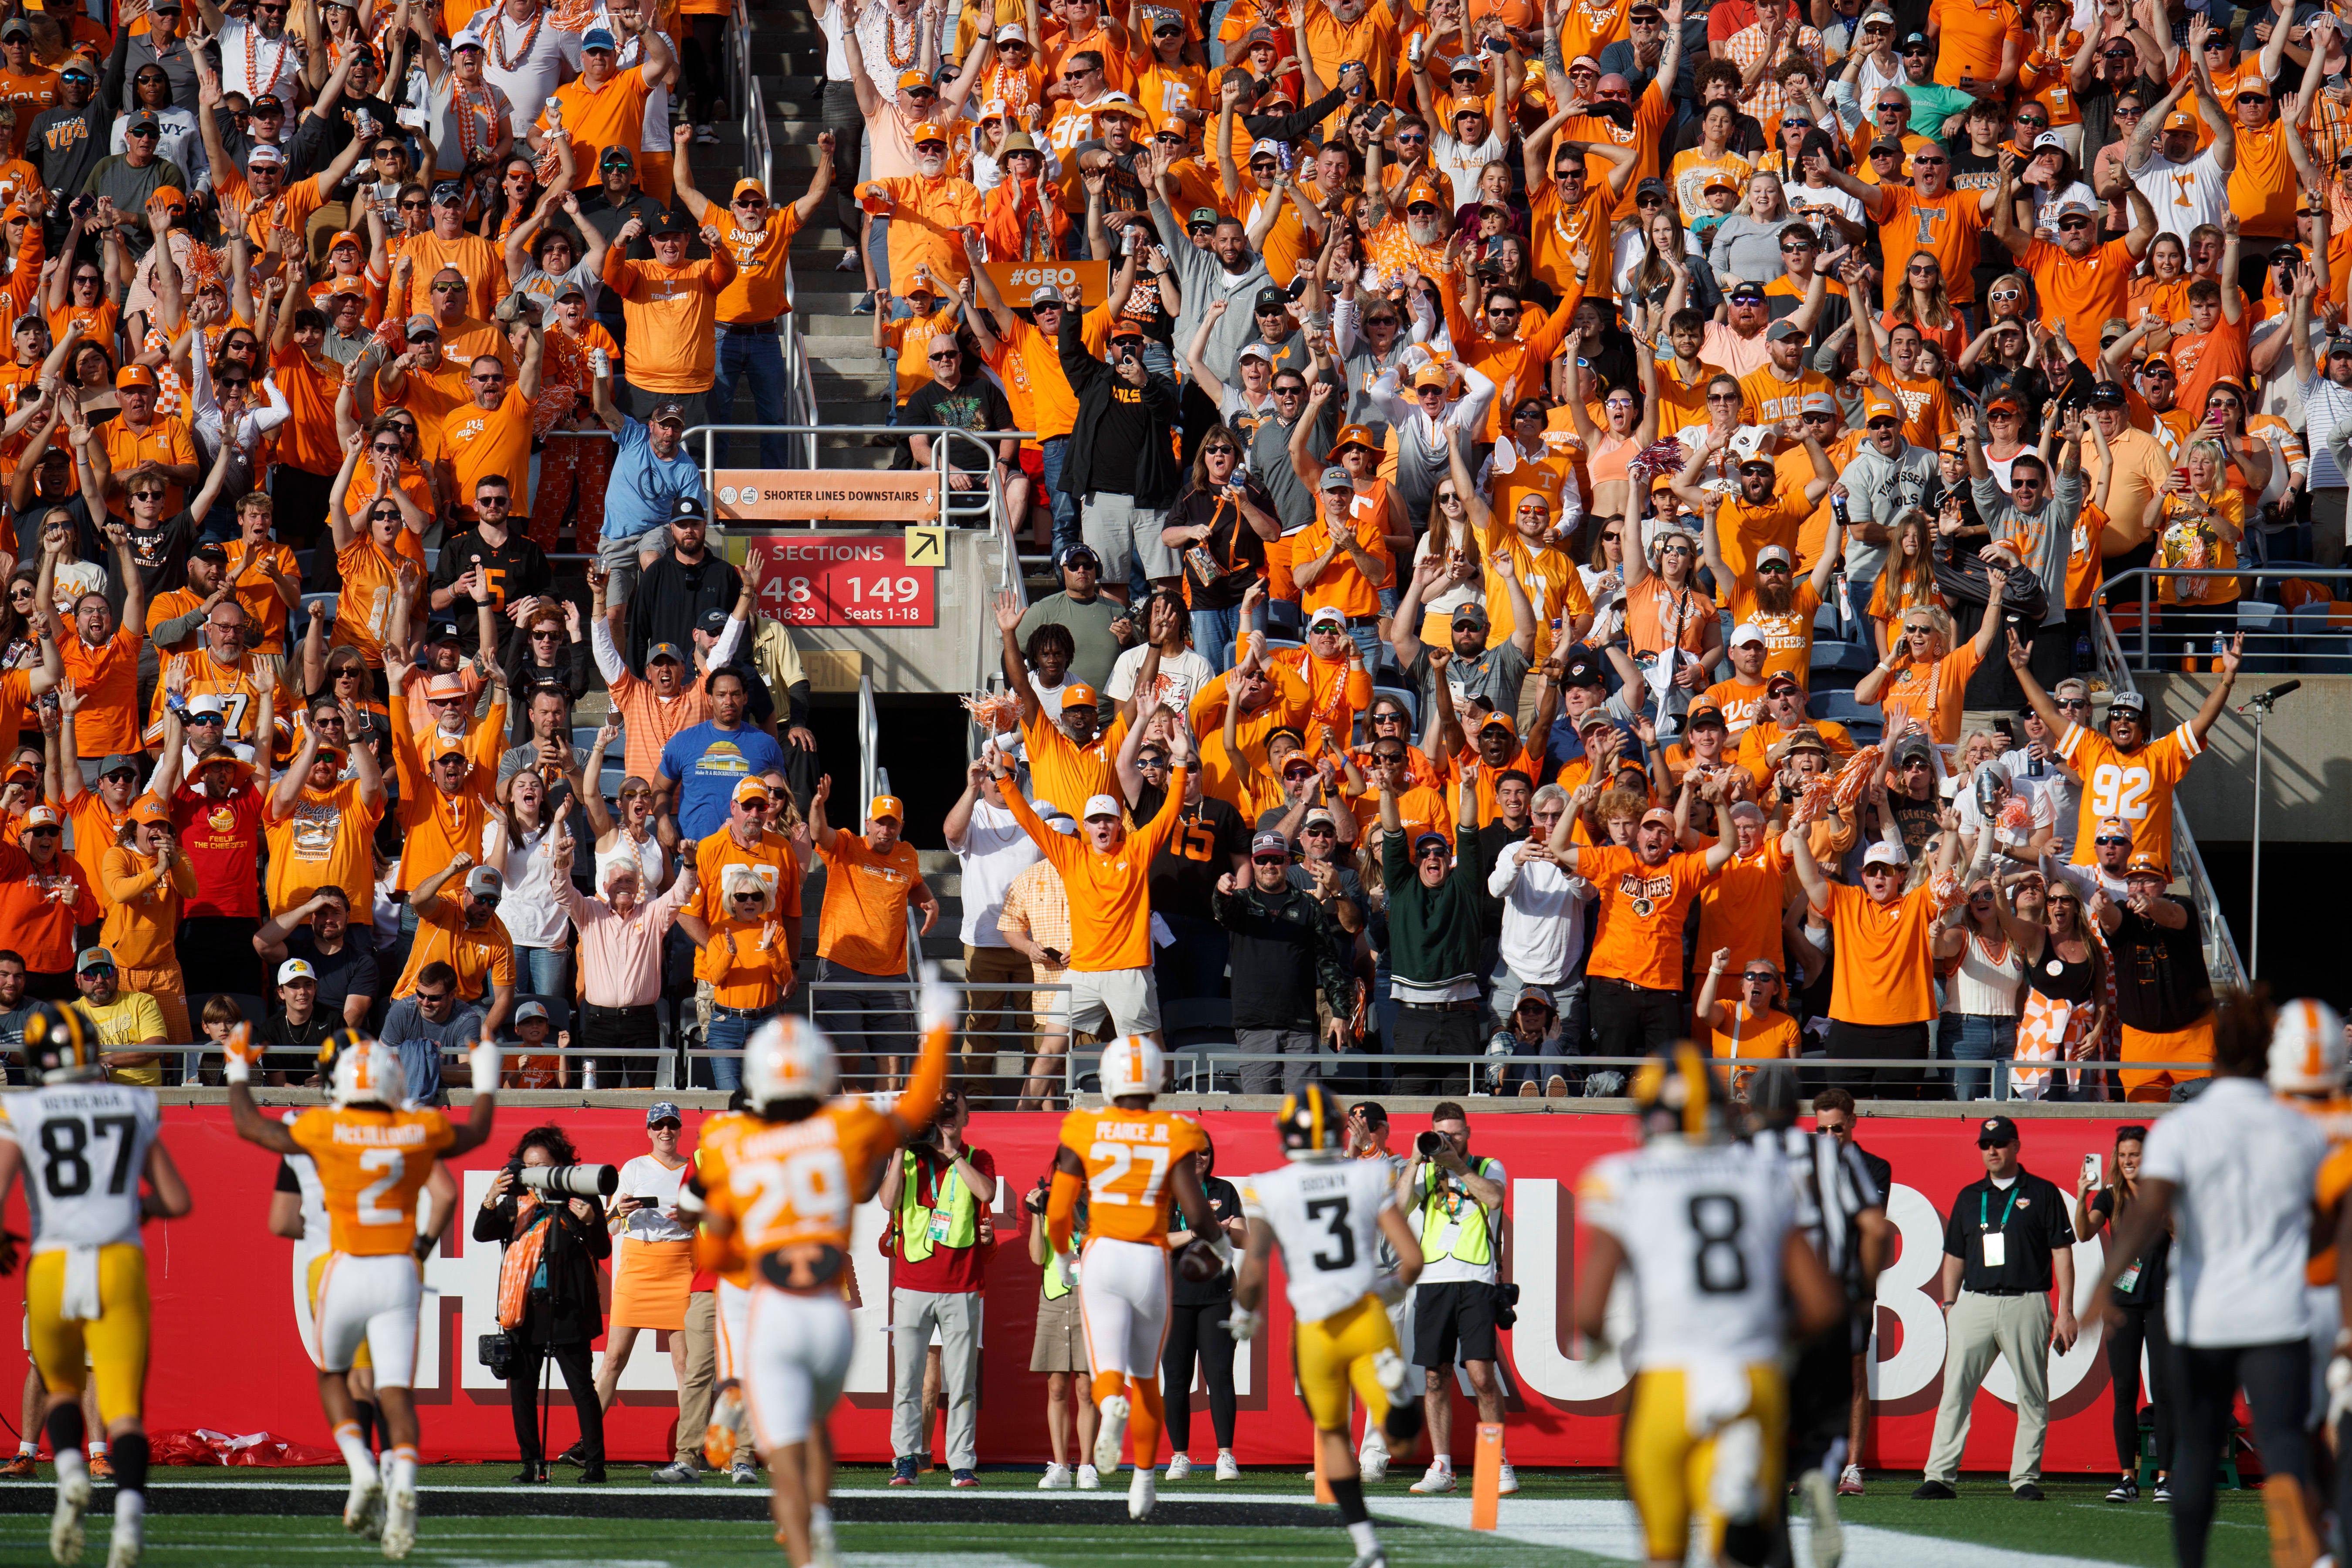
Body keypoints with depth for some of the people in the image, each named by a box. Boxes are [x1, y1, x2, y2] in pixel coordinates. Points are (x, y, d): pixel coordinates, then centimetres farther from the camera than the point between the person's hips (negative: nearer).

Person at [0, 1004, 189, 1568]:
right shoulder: (135, 1109, 8)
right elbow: (177, 1202, 11)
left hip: (53, 1268, 0)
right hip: (121, 1267, 0)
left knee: (61, 1388, 24)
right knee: (123, 1409, -2)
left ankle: (71, 1475, -4)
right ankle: (130, 1511, -27)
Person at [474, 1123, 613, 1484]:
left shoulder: (578, 1201, -2)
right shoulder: (515, 1202, 10)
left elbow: (602, 1251, -3)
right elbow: (482, 1234, 2)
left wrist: (591, 1222, -22)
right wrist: (491, 1200, -14)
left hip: (565, 1308, -5)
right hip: (523, 1306, 5)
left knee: (581, 1386, -4)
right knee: (521, 1387, 6)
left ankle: (594, 1464, 0)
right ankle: (532, 1463, 14)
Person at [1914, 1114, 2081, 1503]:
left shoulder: (2042, 1194, 6)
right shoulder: (1969, 1198, 16)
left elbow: (2061, 1252, 3)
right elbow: (1955, 1256, 18)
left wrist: (2066, 1311, -4)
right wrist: (1950, 1308, 8)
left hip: (2026, 1306, -3)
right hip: (1974, 1303, 3)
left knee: (2032, 1398, 0)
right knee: (1954, 1393, -5)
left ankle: (2025, 1478, 6)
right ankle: (1940, 1477, -6)